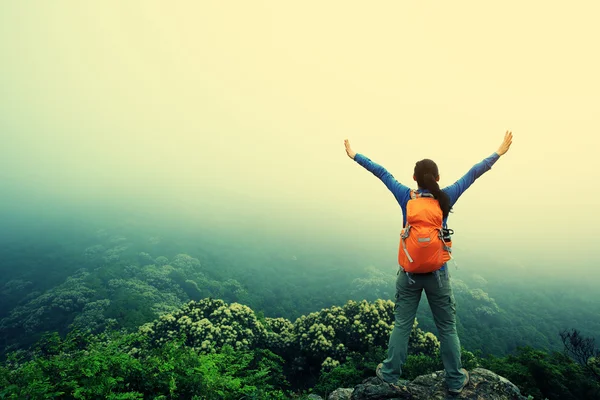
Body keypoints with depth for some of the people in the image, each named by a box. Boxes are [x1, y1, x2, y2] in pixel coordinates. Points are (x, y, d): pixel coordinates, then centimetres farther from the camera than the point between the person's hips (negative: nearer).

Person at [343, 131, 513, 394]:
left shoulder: (405, 196, -8)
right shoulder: (446, 198, -9)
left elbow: (381, 172, 1)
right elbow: (472, 174, 0)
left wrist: (355, 155, 9)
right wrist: (499, 153, 10)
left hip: (409, 272, 1)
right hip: (437, 274, 0)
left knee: (401, 324, 12)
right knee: (447, 328, 14)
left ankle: (390, 374, 25)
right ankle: (455, 381, 28)